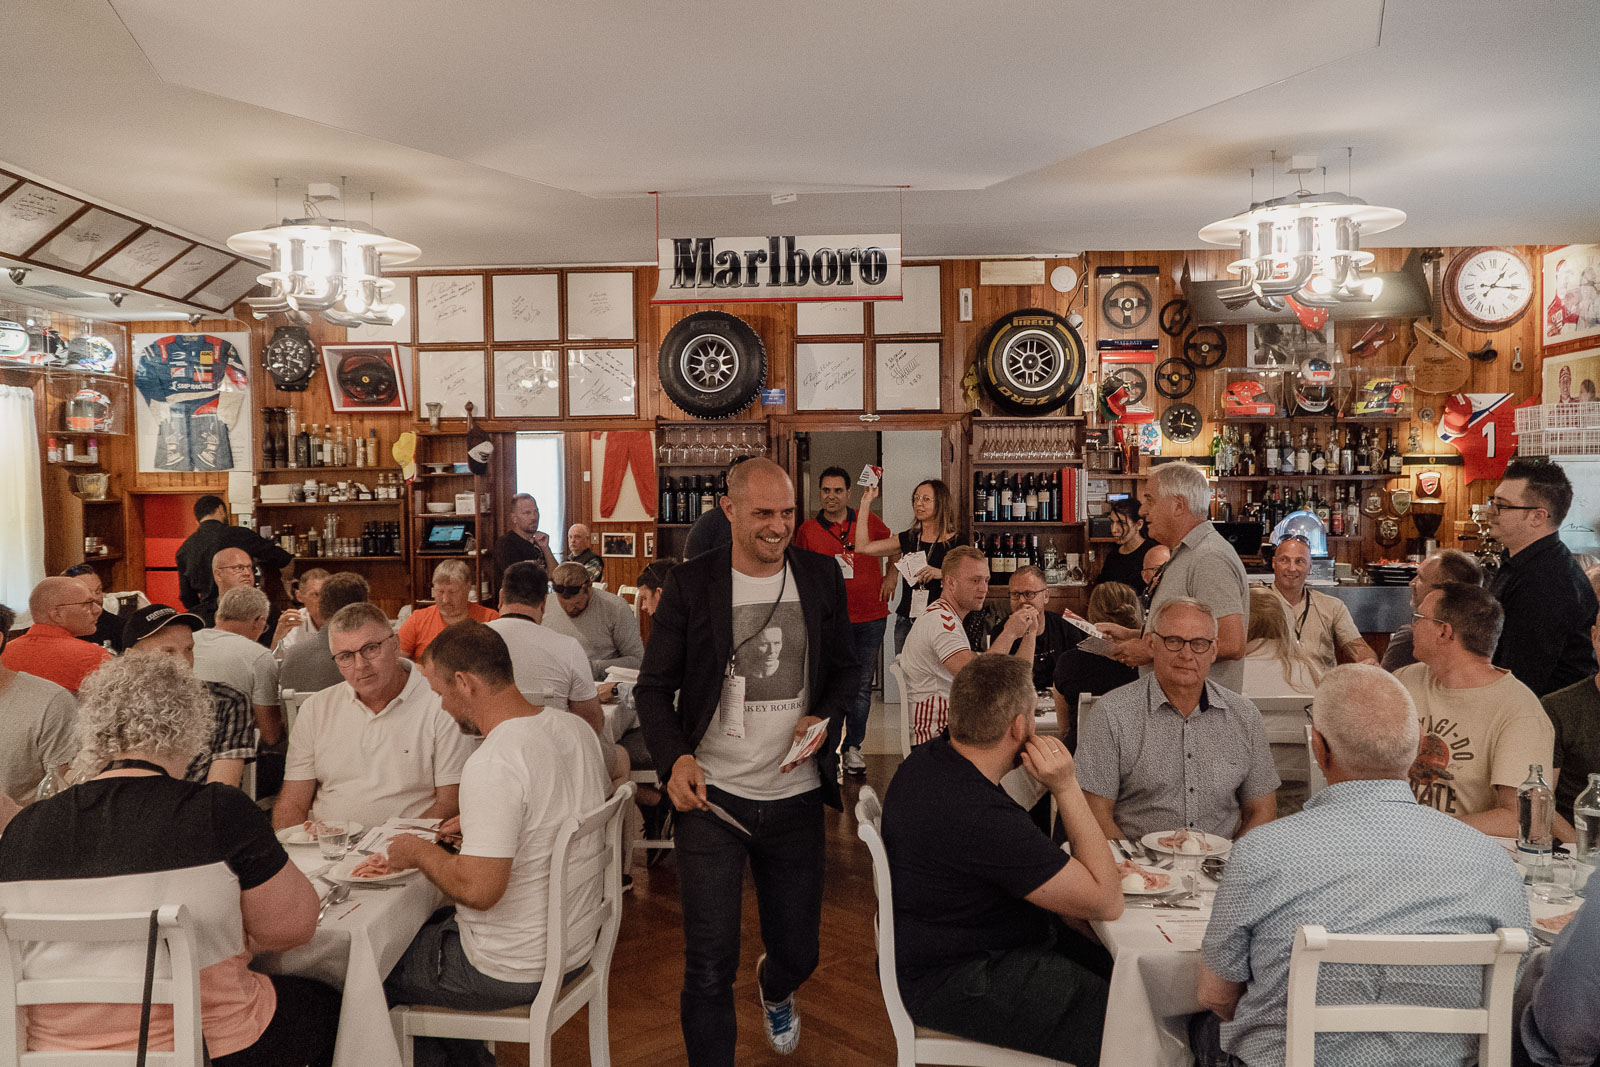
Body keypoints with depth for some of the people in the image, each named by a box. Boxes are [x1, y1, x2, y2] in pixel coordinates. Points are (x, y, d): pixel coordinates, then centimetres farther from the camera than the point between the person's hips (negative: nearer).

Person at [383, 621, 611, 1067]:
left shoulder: (492, 765, -28)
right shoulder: (576, 729, -2)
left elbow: (478, 890, -28)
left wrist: (419, 852, -11)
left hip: (513, 973, -8)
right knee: (423, 925, 28)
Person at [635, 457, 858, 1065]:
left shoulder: (821, 577, 3)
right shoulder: (690, 583, -5)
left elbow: (846, 671, 12)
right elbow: (654, 687, -1)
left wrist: (823, 719, -9)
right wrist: (676, 757, -18)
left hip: (795, 796, 3)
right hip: (711, 796, -2)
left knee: (798, 953, 18)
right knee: (709, 967, -1)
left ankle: (774, 989, 55)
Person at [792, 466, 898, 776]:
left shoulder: (867, 520, 3)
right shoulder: (807, 530, 1)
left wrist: (890, 577, 9)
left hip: (870, 616, 1)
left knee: (862, 686, 6)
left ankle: (853, 746, 18)